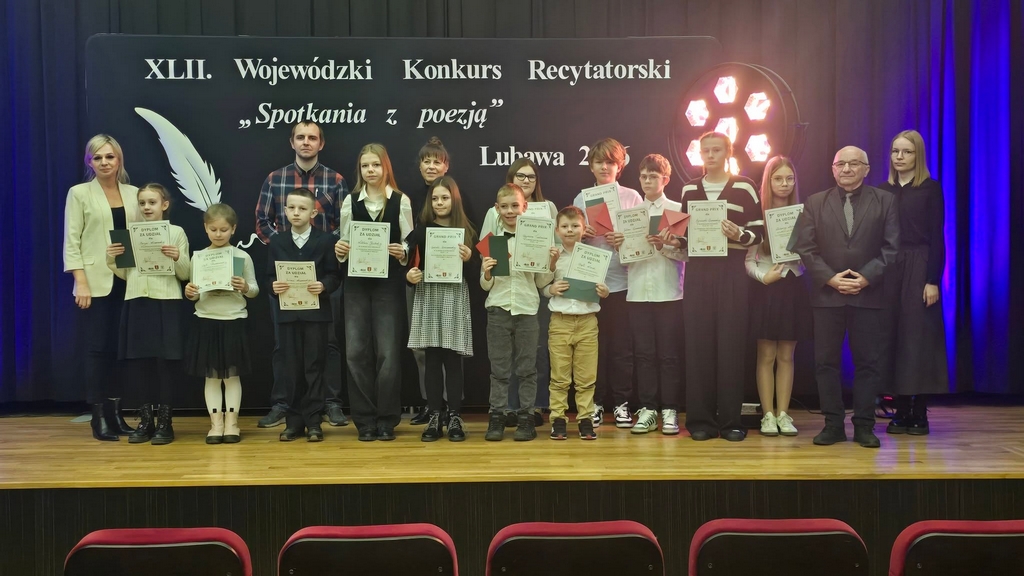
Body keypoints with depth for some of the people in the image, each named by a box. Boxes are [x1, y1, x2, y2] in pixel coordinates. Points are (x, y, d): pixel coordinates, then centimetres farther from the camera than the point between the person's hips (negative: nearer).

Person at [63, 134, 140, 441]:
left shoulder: (134, 194, 10)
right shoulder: (79, 193, 1)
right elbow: (71, 242, -3)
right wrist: (81, 283, -13)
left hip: (128, 282, 3)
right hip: (95, 283, -3)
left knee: (121, 348, 6)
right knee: (96, 348, 0)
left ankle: (116, 413, 15)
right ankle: (99, 417, 8)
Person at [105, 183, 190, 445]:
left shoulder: (176, 232, 1)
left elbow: (185, 275, 0)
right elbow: (126, 274, 14)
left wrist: (177, 258, -19)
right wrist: (112, 260, -4)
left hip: (166, 303, -4)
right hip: (136, 302, 4)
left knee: (164, 360, -2)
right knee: (137, 361, 5)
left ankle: (164, 422, 8)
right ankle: (146, 420, 17)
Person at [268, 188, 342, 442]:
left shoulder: (326, 240, -1)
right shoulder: (277, 241, 8)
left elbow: (335, 275, -4)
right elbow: (270, 276, 6)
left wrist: (324, 286, -23)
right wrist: (274, 287, -15)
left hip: (316, 312, -2)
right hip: (287, 313, 3)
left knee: (314, 366, 3)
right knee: (291, 368, 7)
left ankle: (313, 421, 10)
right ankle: (294, 421, 15)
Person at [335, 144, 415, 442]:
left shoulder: (401, 201, 0)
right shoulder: (350, 201, 7)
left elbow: (409, 244, 2)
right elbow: (344, 242, 10)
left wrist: (402, 252, -19)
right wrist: (340, 251, -11)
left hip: (389, 284, -2)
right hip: (357, 284, 3)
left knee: (388, 352, 0)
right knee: (357, 352, 2)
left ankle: (387, 420, 12)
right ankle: (365, 420, 13)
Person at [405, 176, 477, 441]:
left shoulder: (466, 231, 5)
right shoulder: (422, 229, 6)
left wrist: (468, 258, -14)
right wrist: (408, 274, -15)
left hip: (455, 297, -1)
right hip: (428, 296, 1)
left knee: (453, 358, 0)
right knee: (432, 357, 3)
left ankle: (454, 416, 8)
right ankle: (435, 416, 10)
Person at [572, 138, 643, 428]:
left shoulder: (632, 197, 5)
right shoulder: (581, 198, 10)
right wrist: (581, 235, -10)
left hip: (622, 280, -1)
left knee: (622, 344, 2)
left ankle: (622, 402, 12)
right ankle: (595, 402, 14)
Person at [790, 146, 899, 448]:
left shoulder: (885, 201, 7)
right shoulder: (815, 203, 8)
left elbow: (891, 247, 0)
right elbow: (805, 248, 1)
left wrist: (866, 278, -12)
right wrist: (831, 279, -11)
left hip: (869, 295, -1)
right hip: (826, 295, 1)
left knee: (868, 362, 3)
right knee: (826, 362, 3)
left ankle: (864, 425, 13)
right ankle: (833, 424, 12)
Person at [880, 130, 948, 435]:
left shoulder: (930, 189, 1)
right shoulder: (882, 190, 11)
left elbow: (937, 238, -4)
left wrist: (933, 280, -11)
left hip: (919, 269, -3)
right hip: (888, 271, 3)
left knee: (919, 338, -2)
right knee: (893, 338, 2)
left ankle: (920, 413, 5)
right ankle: (901, 411, 9)